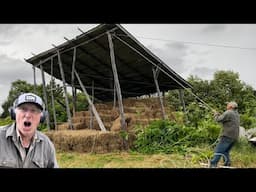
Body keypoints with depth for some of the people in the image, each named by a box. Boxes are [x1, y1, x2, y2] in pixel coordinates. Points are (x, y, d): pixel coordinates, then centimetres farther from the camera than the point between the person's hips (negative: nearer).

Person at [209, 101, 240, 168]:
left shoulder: (228, 113, -9)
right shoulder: (237, 114, 20)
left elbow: (218, 119, -10)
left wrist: (216, 114, 10)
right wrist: (219, 114, 19)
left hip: (227, 136, -9)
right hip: (234, 137, 9)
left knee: (218, 151, -9)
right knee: (225, 152, 16)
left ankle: (213, 165, -12)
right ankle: (227, 164, 11)